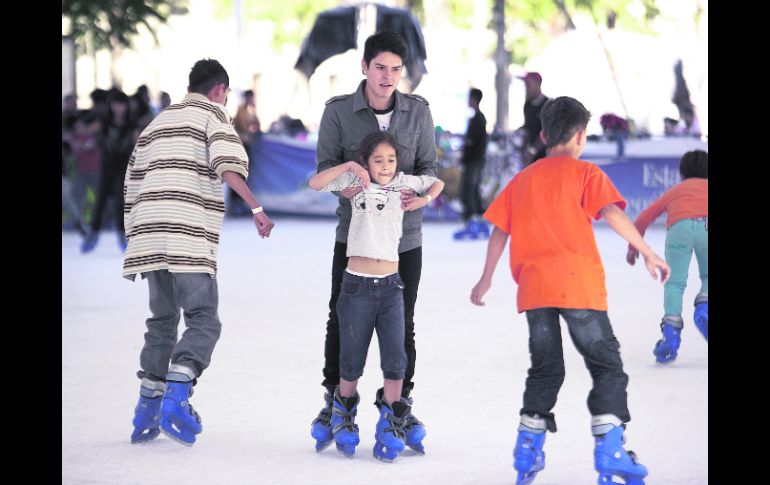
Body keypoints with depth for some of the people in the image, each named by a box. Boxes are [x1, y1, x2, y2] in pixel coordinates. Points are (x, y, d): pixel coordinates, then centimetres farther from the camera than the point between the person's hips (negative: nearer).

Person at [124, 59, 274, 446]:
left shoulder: (156, 124, 27)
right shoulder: (213, 113, 6)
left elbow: (133, 186, 24)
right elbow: (228, 165, -13)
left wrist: (135, 241, 27)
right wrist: (257, 208, -16)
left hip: (149, 234, 7)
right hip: (188, 236, -7)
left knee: (162, 320, 16)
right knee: (203, 321, -5)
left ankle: (146, 414, 12)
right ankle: (176, 399, -24)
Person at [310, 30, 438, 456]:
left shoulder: (418, 111, 1)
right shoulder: (338, 111, -4)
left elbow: (428, 166, 1)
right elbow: (325, 164, -7)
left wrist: (415, 190, -22)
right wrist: (344, 182, -30)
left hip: (405, 236, 1)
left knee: (401, 325, 6)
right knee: (341, 321, 3)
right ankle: (335, 402, 17)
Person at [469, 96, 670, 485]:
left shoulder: (522, 180, 16)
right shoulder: (585, 173, 2)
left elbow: (499, 231, 16)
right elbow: (611, 212, -13)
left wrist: (486, 279, 24)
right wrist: (646, 251, -12)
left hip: (533, 289, 5)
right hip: (578, 285, -5)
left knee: (545, 369, 16)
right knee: (607, 365, 2)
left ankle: (528, 452, 11)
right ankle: (609, 450, -11)